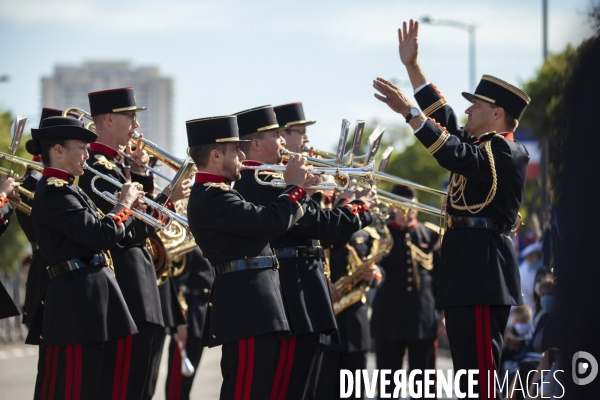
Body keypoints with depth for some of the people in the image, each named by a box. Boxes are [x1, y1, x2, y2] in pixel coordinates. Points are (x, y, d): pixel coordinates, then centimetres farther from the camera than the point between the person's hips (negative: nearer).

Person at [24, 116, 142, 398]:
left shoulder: (68, 190, 18)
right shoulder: (53, 193, -13)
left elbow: (99, 236, 21)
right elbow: (100, 237, -21)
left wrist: (128, 210, 10)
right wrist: (124, 204, -6)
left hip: (95, 298, 10)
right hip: (77, 301, -10)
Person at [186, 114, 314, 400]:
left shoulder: (214, 194, 19)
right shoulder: (212, 198, -15)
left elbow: (262, 223, 23)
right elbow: (273, 223, -22)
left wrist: (299, 190, 13)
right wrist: (295, 186, -7)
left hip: (249, 304, 11)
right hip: (247, 306, -11)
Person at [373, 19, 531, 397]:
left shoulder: (508, 152, -11)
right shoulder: (483, 144, 19)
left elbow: (456, 155, -24)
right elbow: (444, 119, 27)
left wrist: (408, 111, -26)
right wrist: (412, 65, 24)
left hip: (483, 269, -11)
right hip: (469, 267, 11)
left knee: (480, 365, -13)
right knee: (469, 365, 12)